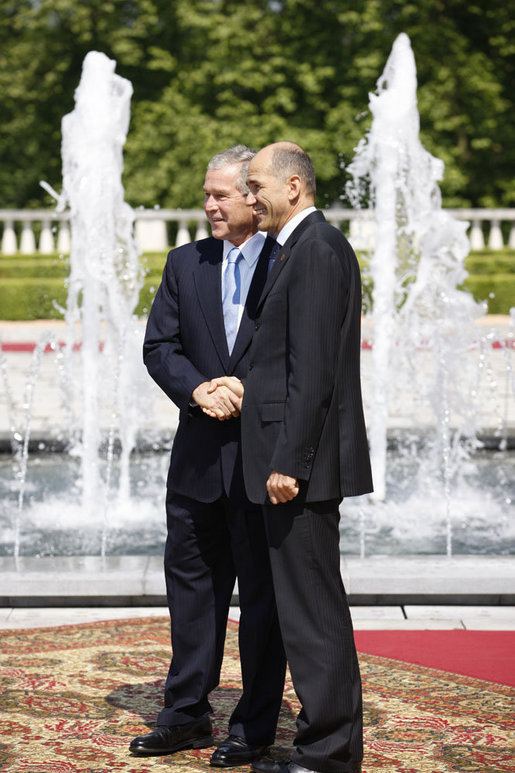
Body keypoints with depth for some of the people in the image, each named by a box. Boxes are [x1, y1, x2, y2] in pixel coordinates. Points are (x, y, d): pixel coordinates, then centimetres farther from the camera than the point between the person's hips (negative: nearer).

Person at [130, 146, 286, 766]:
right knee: (192, 583, 12)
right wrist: (200, 390, -13)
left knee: (263, 591, 5)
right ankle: (186, 715, 24)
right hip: (200, 457, 5)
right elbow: (158, 346, 5)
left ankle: (255, 726, 15)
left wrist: (248, 394, -16)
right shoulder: (185, 264, 10)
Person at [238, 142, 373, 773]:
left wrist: (287, 462, -21)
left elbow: (314, 370, -20)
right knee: (314, 607, 14)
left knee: (312, 610, -5)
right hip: (293, 458, 11)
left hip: (300, 463, -11)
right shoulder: (308, 247, 19)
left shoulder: (316, 249, -13)